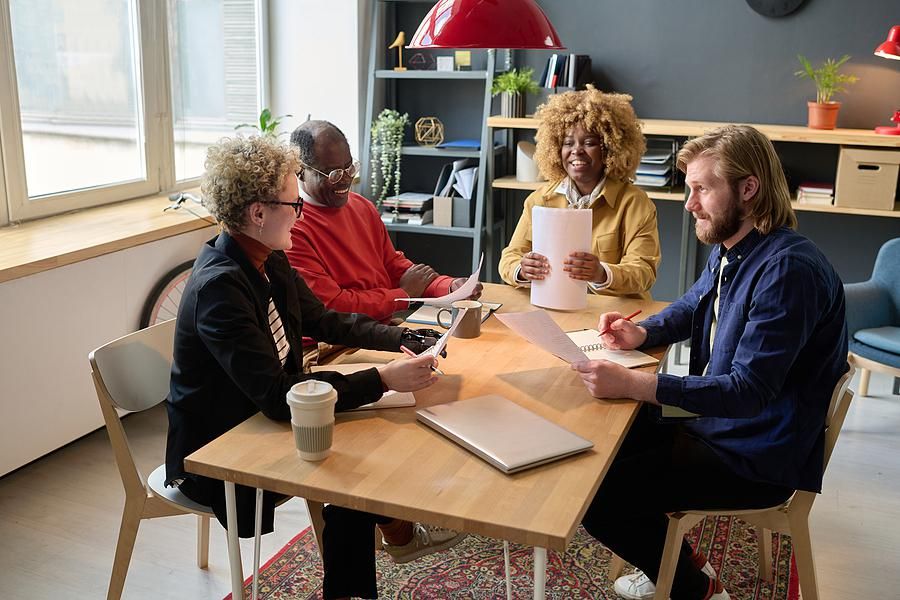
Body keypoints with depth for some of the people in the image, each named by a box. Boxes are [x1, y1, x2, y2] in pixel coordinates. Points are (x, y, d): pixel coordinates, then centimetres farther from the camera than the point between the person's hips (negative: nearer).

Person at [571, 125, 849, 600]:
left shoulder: (788, 269, -26)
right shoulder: (729, 250, 3)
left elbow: (747, 392, -31)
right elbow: (692, 306, 23)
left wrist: (632, 384, -37)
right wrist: (643, 333, 1)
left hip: (757, 459, -9)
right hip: (716, 423, 10)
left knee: (596, 498, -14)